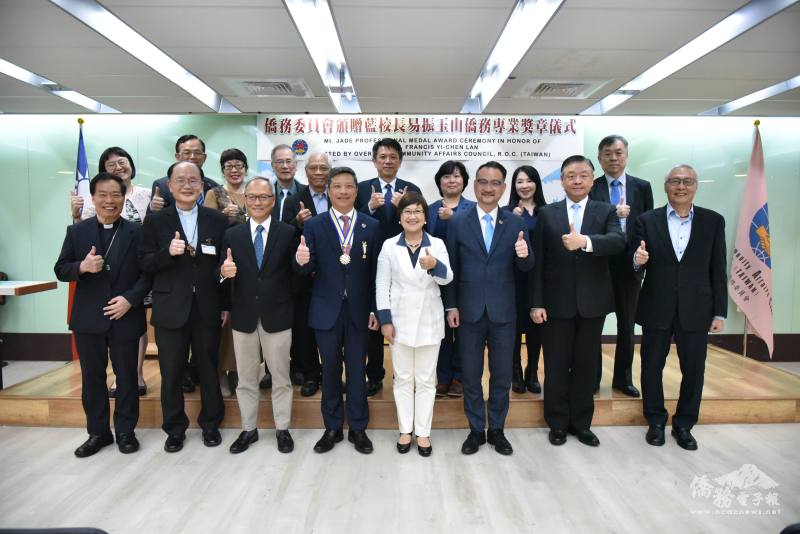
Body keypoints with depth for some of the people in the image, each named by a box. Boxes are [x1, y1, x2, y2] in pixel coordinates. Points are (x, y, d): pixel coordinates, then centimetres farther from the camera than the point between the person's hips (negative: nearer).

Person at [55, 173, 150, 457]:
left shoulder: (137, 232, -2)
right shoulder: (76, 231, 3)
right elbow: (61, 270, 3)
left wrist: (130, 298, -17)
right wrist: (82, 266, -18)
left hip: (125, 316, -2)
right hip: (88, 318, 2)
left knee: (127, 375, 9)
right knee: (92, 377, 12)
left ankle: (125, 431, 24)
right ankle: (98, 432, 27)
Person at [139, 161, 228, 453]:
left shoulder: (217, 220, 2)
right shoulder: (155, 221, 2)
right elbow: (145, 264, -1)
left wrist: (226, 304, 2)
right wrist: (168, 252, -22)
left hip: (207, 308, 0)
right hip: (170, 308, 0)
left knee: (209, 369, 12)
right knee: (171, 373, 9)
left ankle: (210, 423, 30)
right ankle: (175, 428, 28)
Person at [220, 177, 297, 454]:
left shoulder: (287, 233, -3)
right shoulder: (232, 234, 3)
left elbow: (294, 273, -5)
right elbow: (225, 275, 1)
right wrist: (224, 271, -22)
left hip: (277, 316, -2)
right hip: (243, 316, 2)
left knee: (280, 376, 10)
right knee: (246, 378, 15)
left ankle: (282, 428, 26)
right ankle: (248, 429, 31)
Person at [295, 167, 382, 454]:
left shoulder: (371, 226, 1)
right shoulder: (314, 225, -1)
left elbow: (375, 271, 1)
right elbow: (307, 269, -9)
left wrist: (375, 310, -1)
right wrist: (302, 260, -32)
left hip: (359, 309, 0)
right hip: (326, 309, 0)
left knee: (357, 369, 11)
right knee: (330, 370, 12)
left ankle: (358, 428, 27)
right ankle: (332, 427, 29)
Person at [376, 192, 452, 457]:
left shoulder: (437, 244, -3)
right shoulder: (389, 245, -1)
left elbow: (447, 277, -16)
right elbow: (382, 284, -1)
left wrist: (434, 265, -39)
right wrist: (385, 320, -7)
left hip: (429, 321, 0)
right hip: (400, 320, 1)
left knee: (426, 379, 10)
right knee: (402, 378, 12)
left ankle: (423, 432, 23)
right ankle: (405, 430, 26)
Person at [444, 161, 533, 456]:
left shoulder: (516, 223, 1)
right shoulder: (458, 222, -1)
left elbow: (526, 268, 0)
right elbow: (451, 268, 0)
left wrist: (525, 255, -23)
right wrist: (451, 306, -3)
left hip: (502, 311, 1)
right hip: (469, 310, 0)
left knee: (502, 374, 12)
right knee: (470, 375, 11)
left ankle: (497, 429, 31)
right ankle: (476, 430, 29)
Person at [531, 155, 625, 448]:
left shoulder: (606, 211, 3)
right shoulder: (547, 213, 2)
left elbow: (618, 241, -17)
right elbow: (538, 261, -1)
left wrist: (585, 241, -36)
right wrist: (536, 302, -6)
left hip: (592, 303, 1)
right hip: (557, 302, -1)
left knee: (586, 364, 12)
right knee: (556, 365, 8)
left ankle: (581, 422, 29)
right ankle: (557, 422, 25)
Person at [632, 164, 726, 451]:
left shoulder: (713, 221, 2)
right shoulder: (647, 221, -1)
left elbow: (718, 270, 2)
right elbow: (637, 267, -1)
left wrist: (720, 312, 0)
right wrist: (637, 261, -25)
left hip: (696, 310, 1)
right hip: (656, 309, 0)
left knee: (694, 370, 9)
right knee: (652, 367, 10)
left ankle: (684, 425, 29)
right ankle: (656, 422, 30)